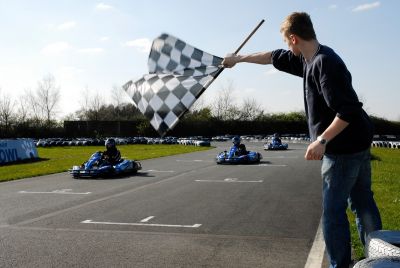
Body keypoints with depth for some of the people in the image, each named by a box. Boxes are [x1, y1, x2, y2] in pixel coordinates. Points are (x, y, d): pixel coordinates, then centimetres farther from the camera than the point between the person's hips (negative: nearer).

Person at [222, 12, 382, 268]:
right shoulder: (308, 59, 8)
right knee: (363, 203, 15)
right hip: (358, 142, 10)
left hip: (343, 147, -10)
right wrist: (239, 58, 31)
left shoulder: (325, 63, -21)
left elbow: (348, 111, -26)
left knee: (333, 210, -3)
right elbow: (275, 57, 23)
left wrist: (322, 140, -24)